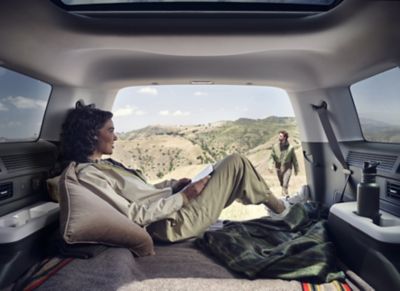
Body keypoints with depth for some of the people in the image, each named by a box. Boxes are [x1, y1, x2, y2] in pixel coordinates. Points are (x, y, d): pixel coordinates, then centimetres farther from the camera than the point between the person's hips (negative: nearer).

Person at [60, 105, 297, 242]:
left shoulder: (105, 164, 11)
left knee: (221, 174, 19)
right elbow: (134, 215, -22)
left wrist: (174, 184, 5)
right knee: (235, 163, -4)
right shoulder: (87, 174, -18)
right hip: (176, 221, -9)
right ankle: (277, 208, 19)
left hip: (174, 206, 9)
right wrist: (182, 197, -19)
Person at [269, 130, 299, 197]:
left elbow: (294, 159, -2)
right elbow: (272, 156, -1)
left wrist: (296, 169, 5)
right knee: (282, 184, 18)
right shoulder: (275, 146, -5)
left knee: (285, 184, -13)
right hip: (278, 168, 3)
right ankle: (285, 195, 41)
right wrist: (270, 165, -15)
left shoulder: (290, 148, -11)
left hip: (287, 169, -3)